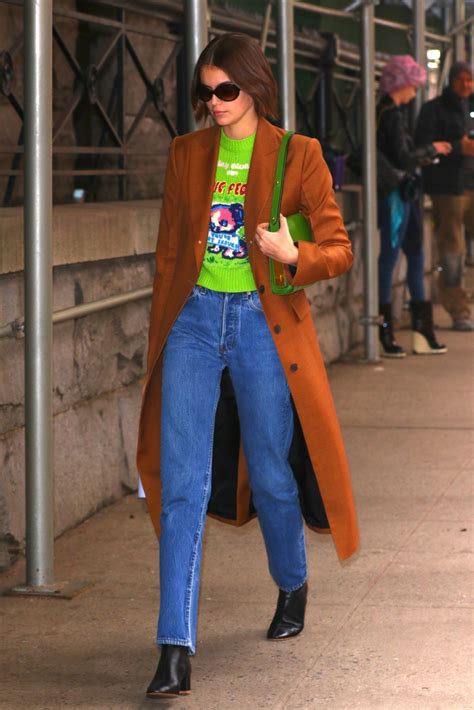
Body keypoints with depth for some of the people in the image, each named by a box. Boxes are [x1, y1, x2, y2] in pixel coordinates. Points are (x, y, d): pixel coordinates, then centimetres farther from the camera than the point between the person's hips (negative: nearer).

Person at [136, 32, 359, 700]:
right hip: (194, 318, 2)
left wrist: (293, 255, -23)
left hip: (263, 323, -2)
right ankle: (176, 650, -9)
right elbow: (169, 252, 14)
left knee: (271, 476, 9)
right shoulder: (187, 154, 8)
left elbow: (339, 249, -2)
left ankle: (293, 586, 40)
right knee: (182, 484, -8)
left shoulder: (297, 155, -2)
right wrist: (160, 339, 14)